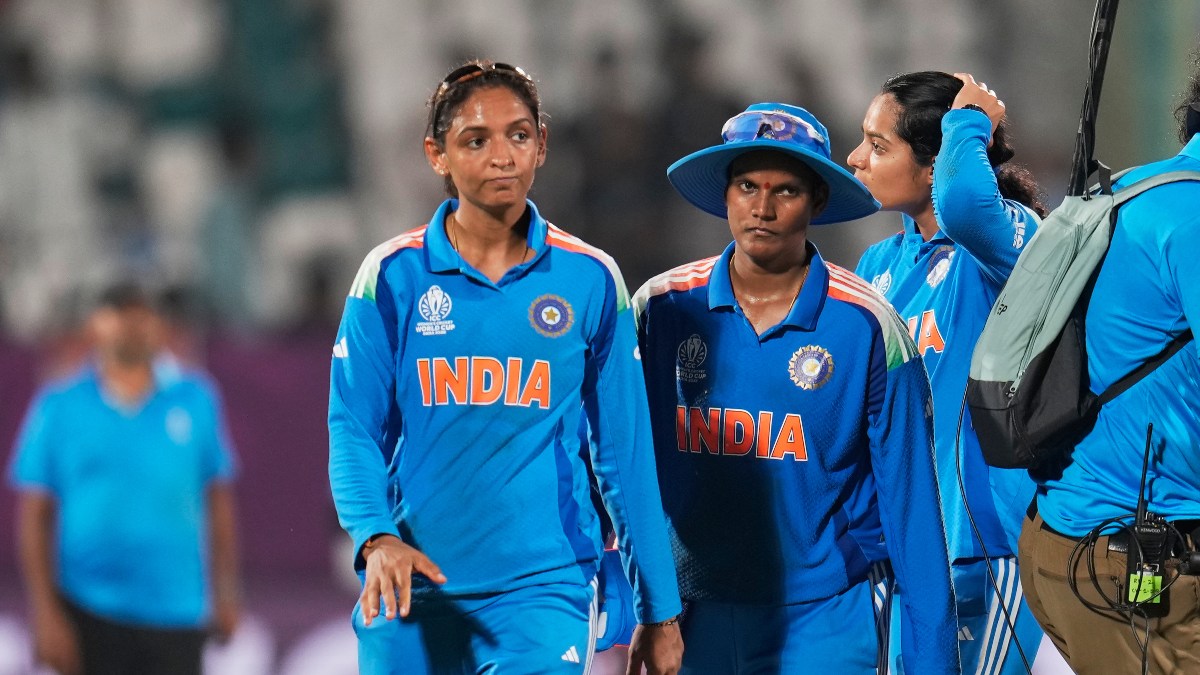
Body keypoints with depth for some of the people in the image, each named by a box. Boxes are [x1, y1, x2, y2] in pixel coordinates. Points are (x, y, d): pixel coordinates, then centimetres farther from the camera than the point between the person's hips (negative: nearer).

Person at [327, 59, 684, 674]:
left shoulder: (590, 281, 3)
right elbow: (353, 430, -1)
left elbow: (624, 451, 6)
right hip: (414, 586, 1)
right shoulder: (394, 276, 2)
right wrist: (377, 540, -20)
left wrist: (658, 613, 7)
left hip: (543, 587, -1)